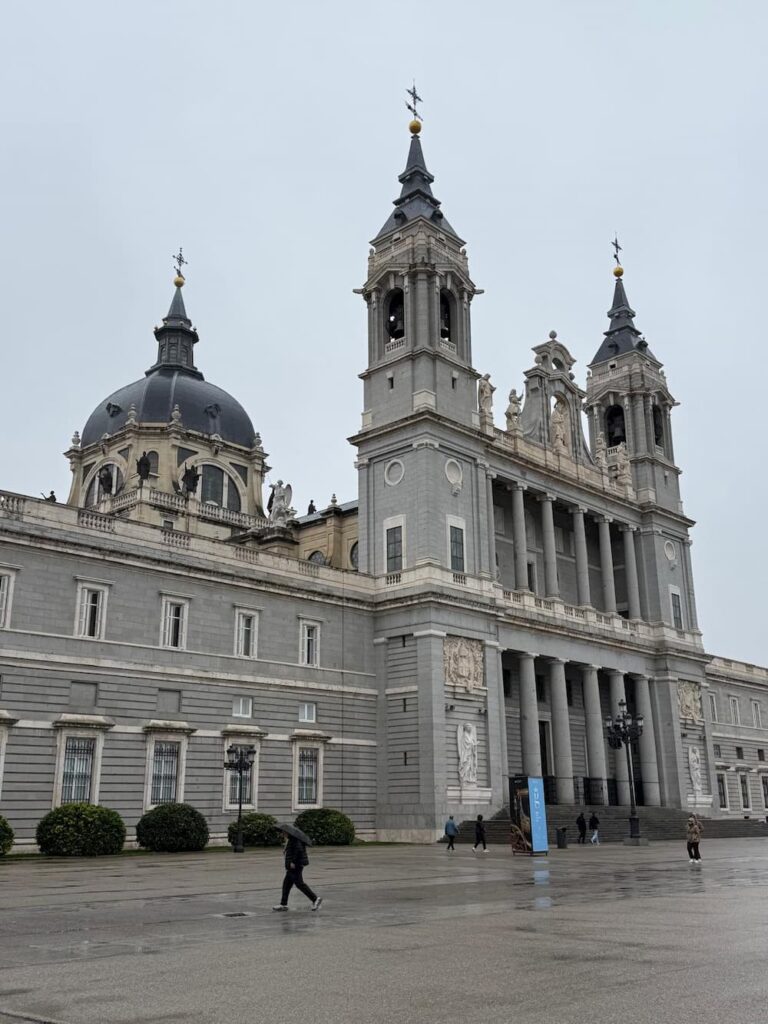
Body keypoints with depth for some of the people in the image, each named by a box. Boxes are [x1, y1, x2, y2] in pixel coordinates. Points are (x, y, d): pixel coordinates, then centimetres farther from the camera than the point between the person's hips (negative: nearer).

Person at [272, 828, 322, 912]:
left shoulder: (294, 839, -15)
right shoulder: (291, 839, 17)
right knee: (286, 883, 11)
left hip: (296, 865, -11)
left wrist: (293, 862, -26)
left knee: (299, 883, -9)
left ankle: (315, 899, -6)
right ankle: (283, 904, 14)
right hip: (293, 865, 11)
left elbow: (298, 850, -26)